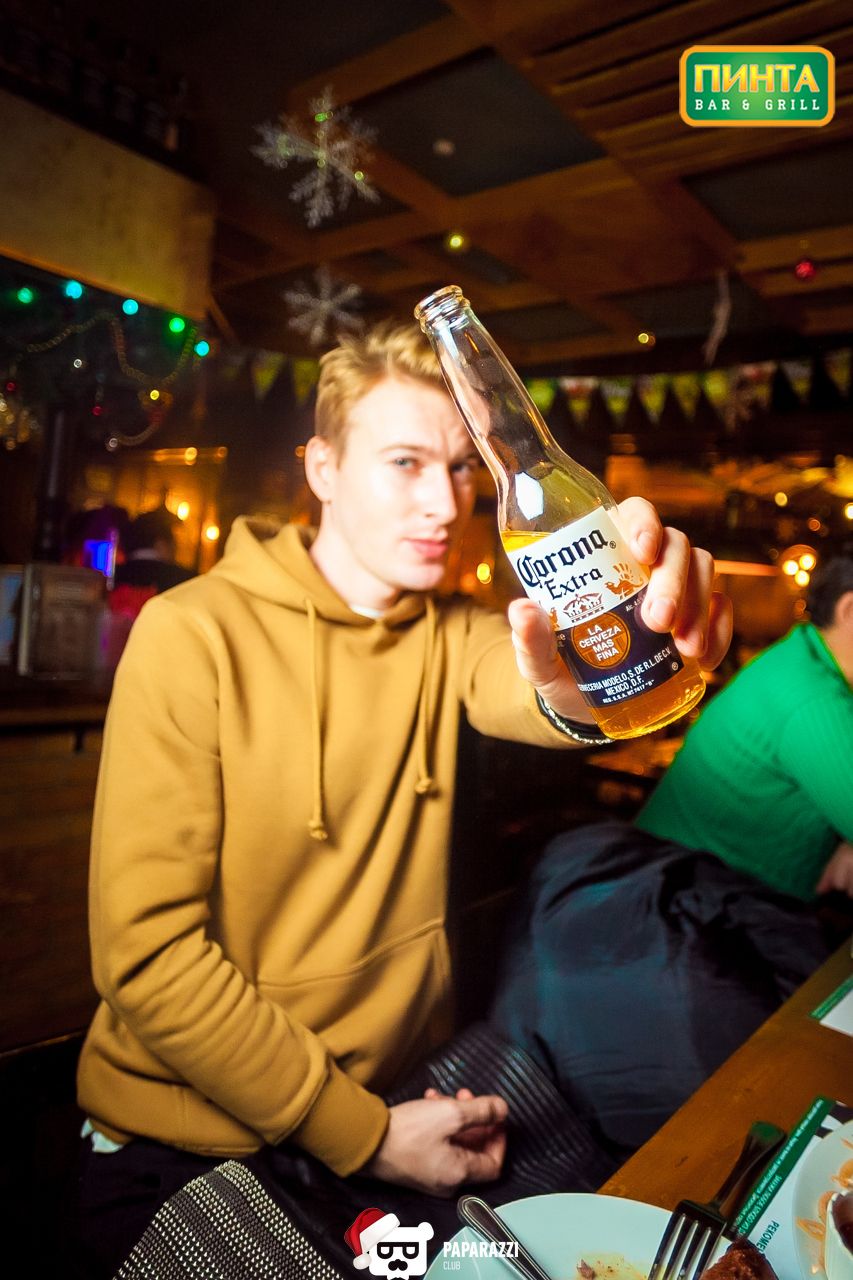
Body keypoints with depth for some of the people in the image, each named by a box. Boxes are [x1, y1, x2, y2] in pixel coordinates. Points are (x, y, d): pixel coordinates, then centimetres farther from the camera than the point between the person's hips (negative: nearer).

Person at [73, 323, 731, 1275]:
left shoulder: (450, 634, -3)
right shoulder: (192, 635, -19)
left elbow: (516, 690, -26)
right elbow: (146, 948, -21)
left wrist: (576, 675, -50)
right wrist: (359, 1133, -19)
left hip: (401, 1102, 4)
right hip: (190, 1144, -3)